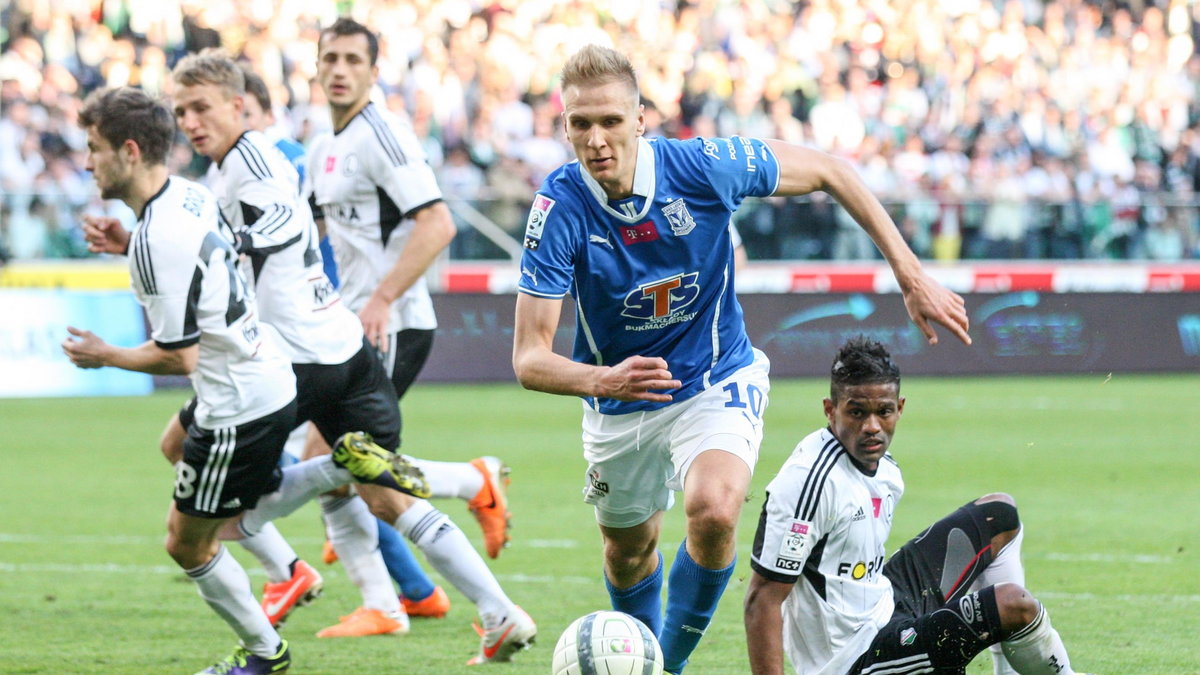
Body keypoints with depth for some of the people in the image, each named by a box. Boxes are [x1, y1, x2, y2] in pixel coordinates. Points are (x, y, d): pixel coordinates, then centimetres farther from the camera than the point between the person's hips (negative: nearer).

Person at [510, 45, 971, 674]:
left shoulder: (702, 166, -25)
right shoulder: (560, 208, -25)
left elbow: (826, 171, -8)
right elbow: (529, 357, -26)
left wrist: (911, 276, -8)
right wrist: (604, 380, -48)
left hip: (716, 383, -2)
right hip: (619, 409, 2)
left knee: (713, 510, -29)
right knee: (629, 550, 19)